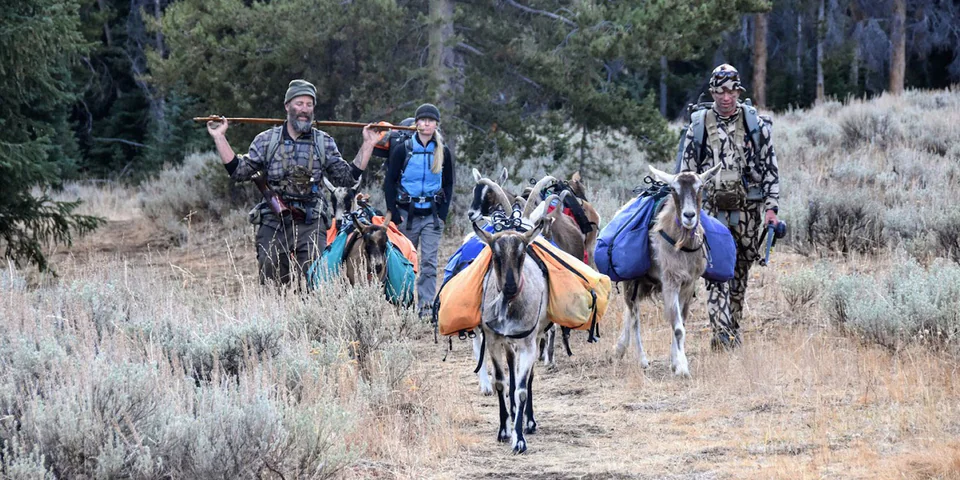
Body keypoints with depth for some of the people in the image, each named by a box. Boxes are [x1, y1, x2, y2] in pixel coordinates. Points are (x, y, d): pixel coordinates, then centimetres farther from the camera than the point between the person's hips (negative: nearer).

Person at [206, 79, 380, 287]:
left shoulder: (324, 143, 10)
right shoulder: (266, 140, 9)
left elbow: (346, 177, 11)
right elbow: (239, 170, 7)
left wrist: (367, 145, 6)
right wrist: (220, 137, 2)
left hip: (311, 225, 0)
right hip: (273, 224, 0)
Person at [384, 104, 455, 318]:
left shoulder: (443, 153, 6)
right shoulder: (402, 149, -1)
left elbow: (448, 185, 12)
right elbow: (390, 182, 0)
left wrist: (443, 215, 1)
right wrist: (395, 214, -6)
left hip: (432, 214, 1)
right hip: (407, 213, -1)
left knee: (429, 263, -6)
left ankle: (426, 306, -8)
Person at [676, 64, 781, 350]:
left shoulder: (756, 125, 4)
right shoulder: (698, 126, 4)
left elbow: (771, 169, 5)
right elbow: (686, 172, 8)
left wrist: (771, 208, -3)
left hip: (747, 210, 1)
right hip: (711, 209, -1)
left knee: (740, 273, 9)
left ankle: (733, 329, 21)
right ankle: (722, 334, -20)